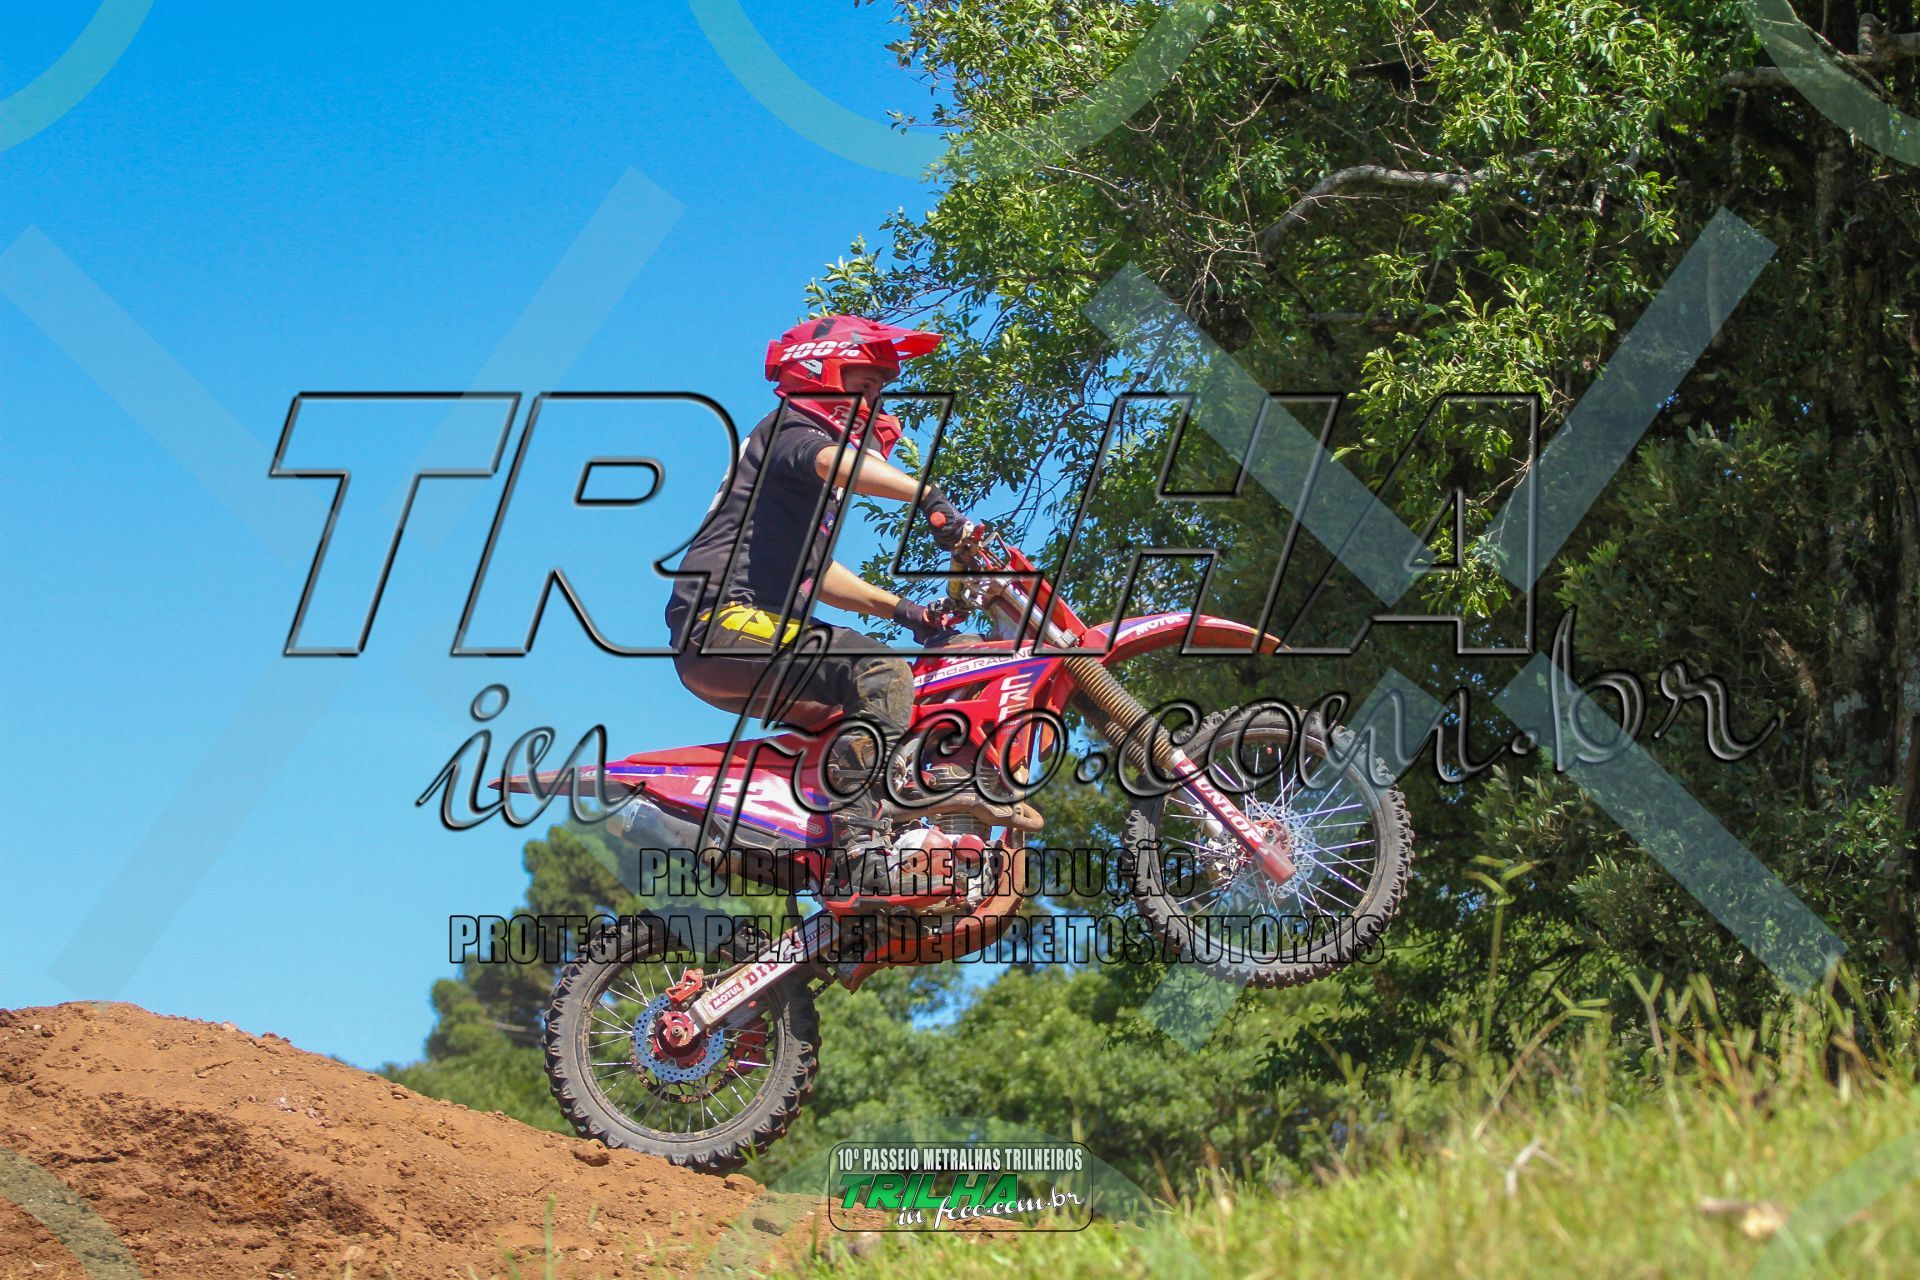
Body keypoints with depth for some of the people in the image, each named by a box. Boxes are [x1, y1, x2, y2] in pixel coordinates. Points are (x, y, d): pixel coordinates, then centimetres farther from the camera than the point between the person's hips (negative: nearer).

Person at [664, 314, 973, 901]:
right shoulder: (789, 429, -2)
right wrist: (930, 497, -41)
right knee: (881, 671, -26)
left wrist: (900, 608, 19)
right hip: (724, 619, -11)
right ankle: (861, 856, -35)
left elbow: (814, 574, 31)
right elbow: (833, 461, -28)